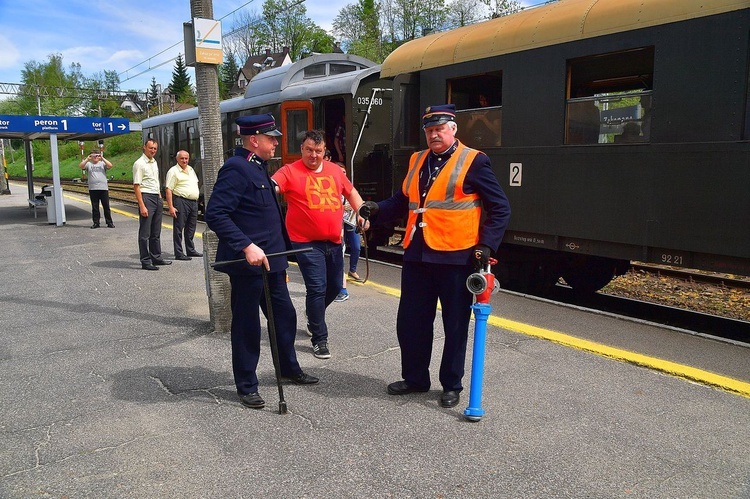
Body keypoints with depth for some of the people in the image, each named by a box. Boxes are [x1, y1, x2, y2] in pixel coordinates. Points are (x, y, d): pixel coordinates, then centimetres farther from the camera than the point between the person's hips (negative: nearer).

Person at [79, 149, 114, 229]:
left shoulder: (102, 163, 8)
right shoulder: (88, 164, 9)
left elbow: (110, 165, -10)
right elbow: (80, 166, -7)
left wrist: (102, 158, -12)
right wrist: (87, 159, -12)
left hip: (103, 188, -1)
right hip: (92, 189, 1)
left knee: (106, 206, 2)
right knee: (94, 207, 6)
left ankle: (109, 222, 8)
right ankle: (96, 223, 13)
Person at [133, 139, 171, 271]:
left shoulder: (154, 162, 16)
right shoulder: (139, 163, -9)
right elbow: (136, 186, -15)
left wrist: (160, 198, 16)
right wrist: (142, 206, -21)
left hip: (157, 198, 8)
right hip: (146, 197, -8)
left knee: (156, 232, 15)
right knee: (145, 233, -3)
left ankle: (156, 257, 24)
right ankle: (145, 261, 1)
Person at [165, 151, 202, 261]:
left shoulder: (191, 169, 17)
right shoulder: (173, 171, -7)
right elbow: (168, 190, -12)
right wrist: (171, 207, -18)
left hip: (193, 202, 8)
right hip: (181, 201, -8)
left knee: (191, 228, 15)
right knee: (178, 228, -4)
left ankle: (190, 250, 26)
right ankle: (179, 254, -2)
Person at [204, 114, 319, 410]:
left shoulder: (259, 166, 13)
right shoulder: (236, 168, -17)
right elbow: (215, 214, -25)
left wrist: (281, 251, 20)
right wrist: (247, 247, -30)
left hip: (269, 260, 9)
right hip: (247, 263, -9)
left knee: (285, 315, 18)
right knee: (247, 325, 5)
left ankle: (289, 368, 37)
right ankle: (246, 386, 20)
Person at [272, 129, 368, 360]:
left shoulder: (335, 170, 9)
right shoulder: (290, 172, -7)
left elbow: (351, 192, 21)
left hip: (334, 241, 6)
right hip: (307, 242, -6)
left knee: (334, 286, 16)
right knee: (317, 288, -8)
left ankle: (314, 318, 43)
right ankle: (319, 339, 6)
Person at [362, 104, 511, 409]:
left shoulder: (473, 161, -4)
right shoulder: (417, 161, 13)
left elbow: (500, 208, -4)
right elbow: (403, 201, 17)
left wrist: (486, 245, -13)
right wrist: (378, 210, -2)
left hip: (456, 257, -5)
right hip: (417, 255, 6)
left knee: (455, 325, 8)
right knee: (410, 322, 11)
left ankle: (451, 385, 24)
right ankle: (415, 378, 30)